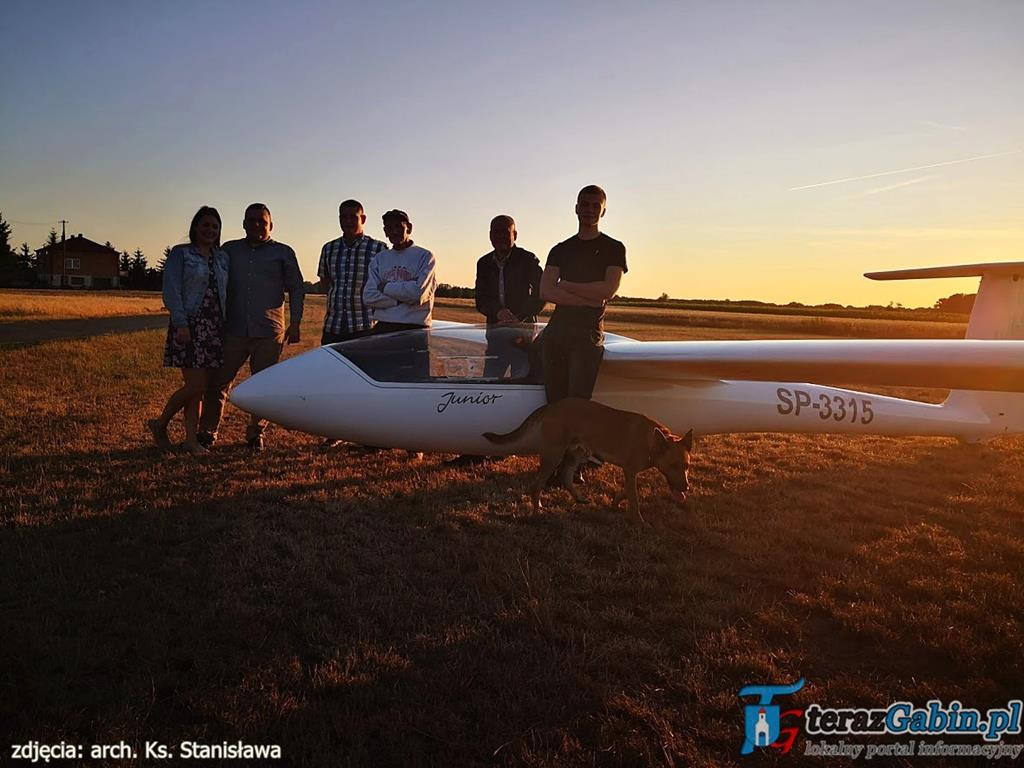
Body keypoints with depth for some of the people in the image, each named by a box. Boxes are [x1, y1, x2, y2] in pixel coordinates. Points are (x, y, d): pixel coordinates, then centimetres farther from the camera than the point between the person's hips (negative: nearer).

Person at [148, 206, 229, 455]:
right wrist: (181, 323, -17)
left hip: (215, 328, 5)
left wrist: (227, 327, 9)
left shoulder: (222, 258, 15)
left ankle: (191, 439, 12)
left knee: (201, 388, 6)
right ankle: (160, 424, 11)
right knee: (196, 385, -10)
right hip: (189, 326, -5)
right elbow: (171, 291, -7)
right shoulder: (180, 254, 0)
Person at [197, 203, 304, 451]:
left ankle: (256, 434, 16)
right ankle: (207, 432, 13)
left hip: (269, 332, -1)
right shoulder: (229, 250, 13)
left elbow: (296, 289, 10)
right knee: (218, 382, 0)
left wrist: (294, 323, 1)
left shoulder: (283, 253, 9)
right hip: (233, 330, 1)